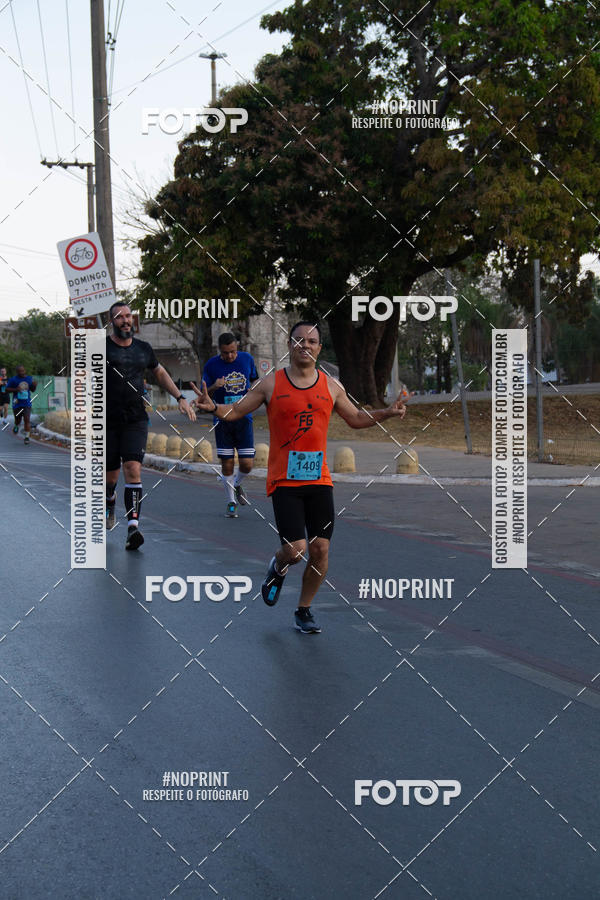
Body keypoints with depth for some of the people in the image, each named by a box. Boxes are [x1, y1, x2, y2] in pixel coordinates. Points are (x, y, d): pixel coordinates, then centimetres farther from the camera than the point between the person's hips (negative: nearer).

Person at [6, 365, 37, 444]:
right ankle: (16, 426, 48)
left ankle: (27, 437, -7)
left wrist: (34, 385, -6)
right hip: (17, 404, -1)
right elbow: (7, 390, -3)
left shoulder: (30, 378, 5)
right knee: (18, 420, 11)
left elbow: (32, 389, 16)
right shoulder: (13, 379, -5)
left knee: (27, 420, -12)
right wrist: (15, 389, -20)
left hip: (27, 404, 1)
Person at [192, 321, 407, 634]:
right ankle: (277, 568, 25)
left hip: (319, 479, 3)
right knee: (296, 550, -13)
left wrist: (387, 413, 5)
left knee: (320, 549, -1)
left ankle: (304, 611, 18)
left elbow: (356, 419, 20)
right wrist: (213, 408, -14)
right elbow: (236, 411, 6)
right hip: (284, 480, -3)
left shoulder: (331, 386, 7)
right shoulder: (271, 383, 0)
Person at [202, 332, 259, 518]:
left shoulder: (247, 359, 1)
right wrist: (214, 387, -22)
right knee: (227, 464, 0)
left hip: (244, 419, 1)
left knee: (247, 464, -4)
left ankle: (237, 484, 30)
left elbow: (255, 380, 20)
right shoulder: (212, 365, -4)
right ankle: (231, 502, 17)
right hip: (222, 420, -1)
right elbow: (205, 396, -1)